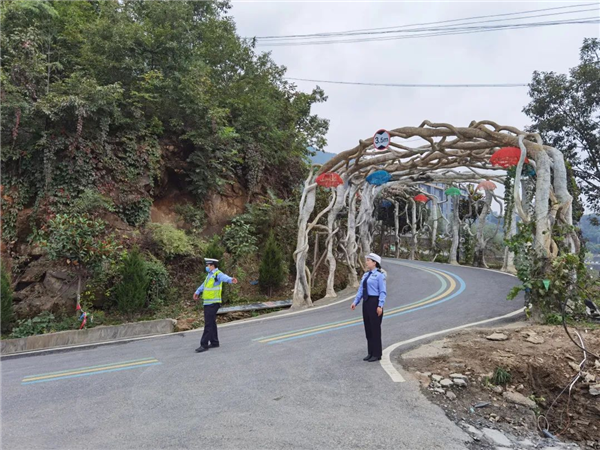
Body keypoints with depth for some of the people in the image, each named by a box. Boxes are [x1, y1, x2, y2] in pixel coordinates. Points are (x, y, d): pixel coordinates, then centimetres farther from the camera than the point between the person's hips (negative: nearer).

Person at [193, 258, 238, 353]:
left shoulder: (218, 274, -14)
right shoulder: (210, 275, 16)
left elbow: (224, 277, -37)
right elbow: (204, 284, 33)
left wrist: (231, 280, -58)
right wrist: (197, 292, 36)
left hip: (213, 303, -9)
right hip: (207, 303, 9)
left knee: (208, 324, -5)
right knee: (211, 323, 14)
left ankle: (204, 345, 0)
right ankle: (214, 342, 23)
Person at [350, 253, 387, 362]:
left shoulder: (379, 275, -9)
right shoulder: (366, 275, 14)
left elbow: (383, 292, -13)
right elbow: (361, 290, 13)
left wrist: (380, 306, -21)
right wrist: (355, 302, 4)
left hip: (375, 302, -8)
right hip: (366, 302, 8)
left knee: (375, 328, -2)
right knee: (368, 328, 11)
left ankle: (377, 354, 9)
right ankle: (371, 353, 20)